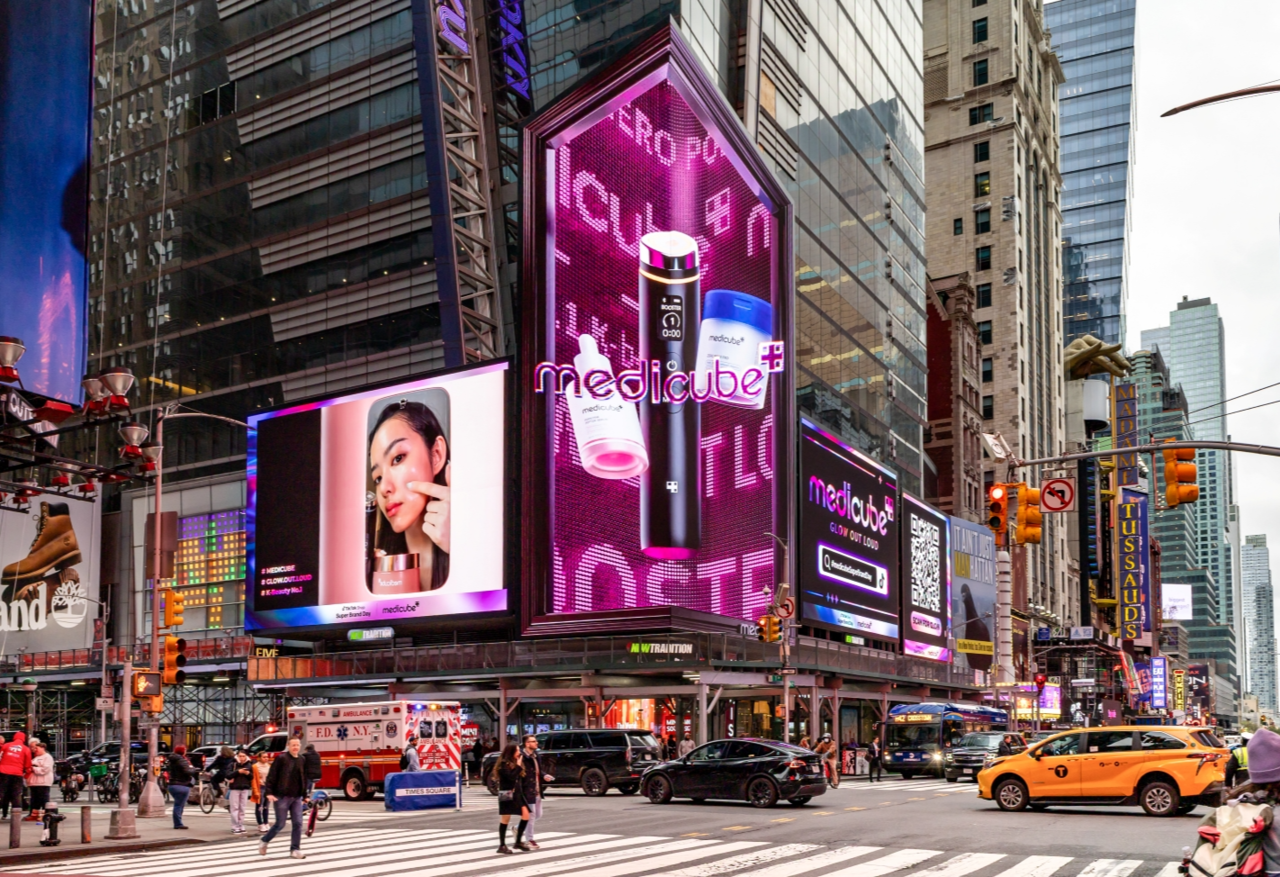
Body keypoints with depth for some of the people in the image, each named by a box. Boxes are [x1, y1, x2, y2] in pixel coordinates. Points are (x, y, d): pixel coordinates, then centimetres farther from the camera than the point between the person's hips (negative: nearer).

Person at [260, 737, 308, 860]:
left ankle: (295, 850, 6)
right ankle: (264, 842, 24)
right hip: (282, 797, -5)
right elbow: (271, 776, -10)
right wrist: (269, 792, -17)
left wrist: (305, 795, 14)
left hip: (296, 797, 5)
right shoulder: (281, 758, -8)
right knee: (280, 824, 1)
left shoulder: (302, 760, 8)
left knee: (298, 823, -1)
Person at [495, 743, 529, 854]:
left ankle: (519, 841, 12)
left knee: (526, 815, 0)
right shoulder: (504, 764, -10)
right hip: (507, 794, -8)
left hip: (517, 794, 8)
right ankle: (502, 846, 3)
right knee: (506, 819, -4)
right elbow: (511, 777, -22)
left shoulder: (516, 762, 16)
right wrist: (518, 767, -14)